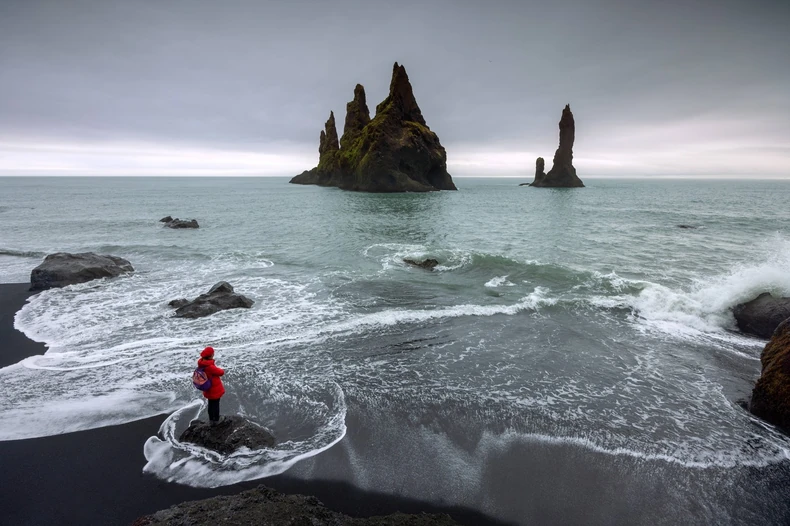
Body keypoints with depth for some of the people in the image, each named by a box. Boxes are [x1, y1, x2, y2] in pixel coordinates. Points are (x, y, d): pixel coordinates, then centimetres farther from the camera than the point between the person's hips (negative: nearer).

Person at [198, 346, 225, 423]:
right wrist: (219, 370, -3)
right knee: (216, 404, 13)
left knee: (211, 403, 25)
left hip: (208, 389, 8)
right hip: (215, 389, -8)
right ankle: (216, 419, 29)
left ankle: (211, 418, 42)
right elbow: (221, 372, -22)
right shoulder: (210, 367, -36)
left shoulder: (201, 363, -10)